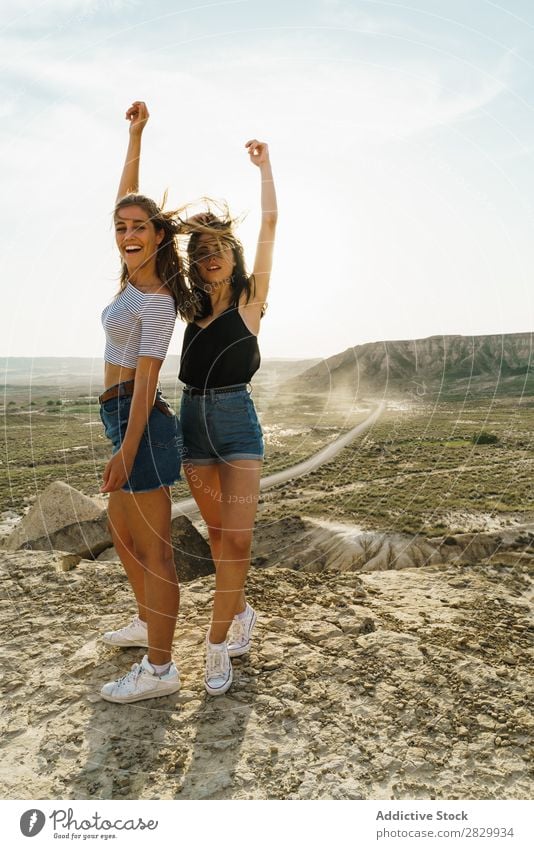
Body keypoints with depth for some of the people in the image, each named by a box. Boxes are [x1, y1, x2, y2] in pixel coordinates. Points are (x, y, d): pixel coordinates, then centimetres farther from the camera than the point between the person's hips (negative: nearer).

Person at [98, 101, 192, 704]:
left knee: (153, 547, -2)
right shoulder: (136, 274, 11)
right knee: (121, 531, 21)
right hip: (125, 417, 10)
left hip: (139, 420, -10)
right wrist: (135, 134, 23)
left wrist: (125, 452, -22)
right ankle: (146, 623, 40)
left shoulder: (156, 300, -13)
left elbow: (145, 379, -19)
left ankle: (159, 669, 10)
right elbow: (124, 196, 21)